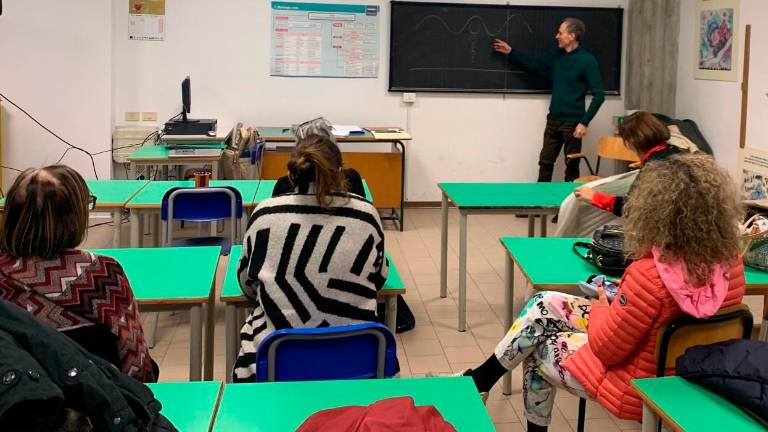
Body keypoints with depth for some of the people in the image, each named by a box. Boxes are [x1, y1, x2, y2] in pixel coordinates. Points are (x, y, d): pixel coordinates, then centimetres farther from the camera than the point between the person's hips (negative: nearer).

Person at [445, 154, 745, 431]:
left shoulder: (648, 275, -34)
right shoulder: (729, 259, -13)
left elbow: (606, 348, -22)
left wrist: (601, 305, -2)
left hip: (635, 386, -7)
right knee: (543, 304, 13)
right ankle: (481, 379, 26)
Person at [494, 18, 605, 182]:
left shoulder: (587, 61, -12)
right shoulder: (559, 56, 8)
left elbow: (599, 95, -14)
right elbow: (538, 66, 25)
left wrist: (584, 122, -18)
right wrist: (511, 52, 22)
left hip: (572, 123, -6)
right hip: (553, 121, 7)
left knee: (571, 166, 4)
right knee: (545, 162, 10)